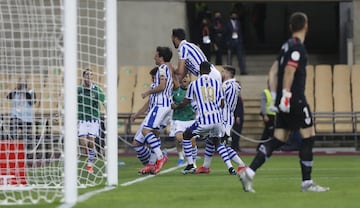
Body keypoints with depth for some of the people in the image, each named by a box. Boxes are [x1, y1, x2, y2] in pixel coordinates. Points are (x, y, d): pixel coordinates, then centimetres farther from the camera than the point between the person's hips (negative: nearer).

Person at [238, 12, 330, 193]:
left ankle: (249, 172, -4)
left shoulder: (287, 46, 17)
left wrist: (275, 96, 20)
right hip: (295, 100, -9)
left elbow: (273, 71, 20)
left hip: (284, 102, 9)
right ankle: (307, 182, 0)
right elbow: (289, 71, -21)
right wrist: (286, 95, -24)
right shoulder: (297, 47, -10)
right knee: (308, 136, -1)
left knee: (278, 140, 6)